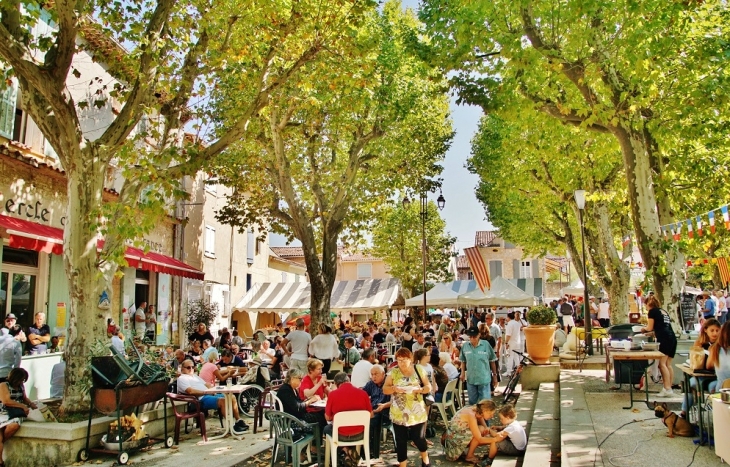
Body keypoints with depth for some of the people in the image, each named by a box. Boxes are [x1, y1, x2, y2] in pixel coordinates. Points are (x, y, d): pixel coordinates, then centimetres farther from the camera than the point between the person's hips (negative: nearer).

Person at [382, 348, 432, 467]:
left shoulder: (418, 370, 1)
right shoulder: (393, 372, 0)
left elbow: (428, 387, 3)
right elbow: (384, 390, 0)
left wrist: (419, 389, -17)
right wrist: (394, 389, -20)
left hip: (417, 412, 0)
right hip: (398, 414, 0)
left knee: (418, 438, 4)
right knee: (401, 440, 5)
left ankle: (425, 457, 34)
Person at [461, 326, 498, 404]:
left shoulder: (486, 345, -11)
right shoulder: (464, 346, -4)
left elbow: (492, 361, -1)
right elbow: (463, 361, 9)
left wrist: (494, 375, 3)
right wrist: (462, 373, 1)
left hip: (484, 378, -2)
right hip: (470, 379, 3)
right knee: (472, 402, 17)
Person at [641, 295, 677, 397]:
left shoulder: (652, 311, 2)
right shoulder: (664, 311, 24)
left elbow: (650, 328, 3)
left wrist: (644, 329, 23)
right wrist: (652, 332, 33)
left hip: (664, 339, -9)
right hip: (672, 338, 9)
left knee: (662, 363, -12)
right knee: (668, 364, 8)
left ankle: (667, 389, -19)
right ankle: (669, 387, 7)